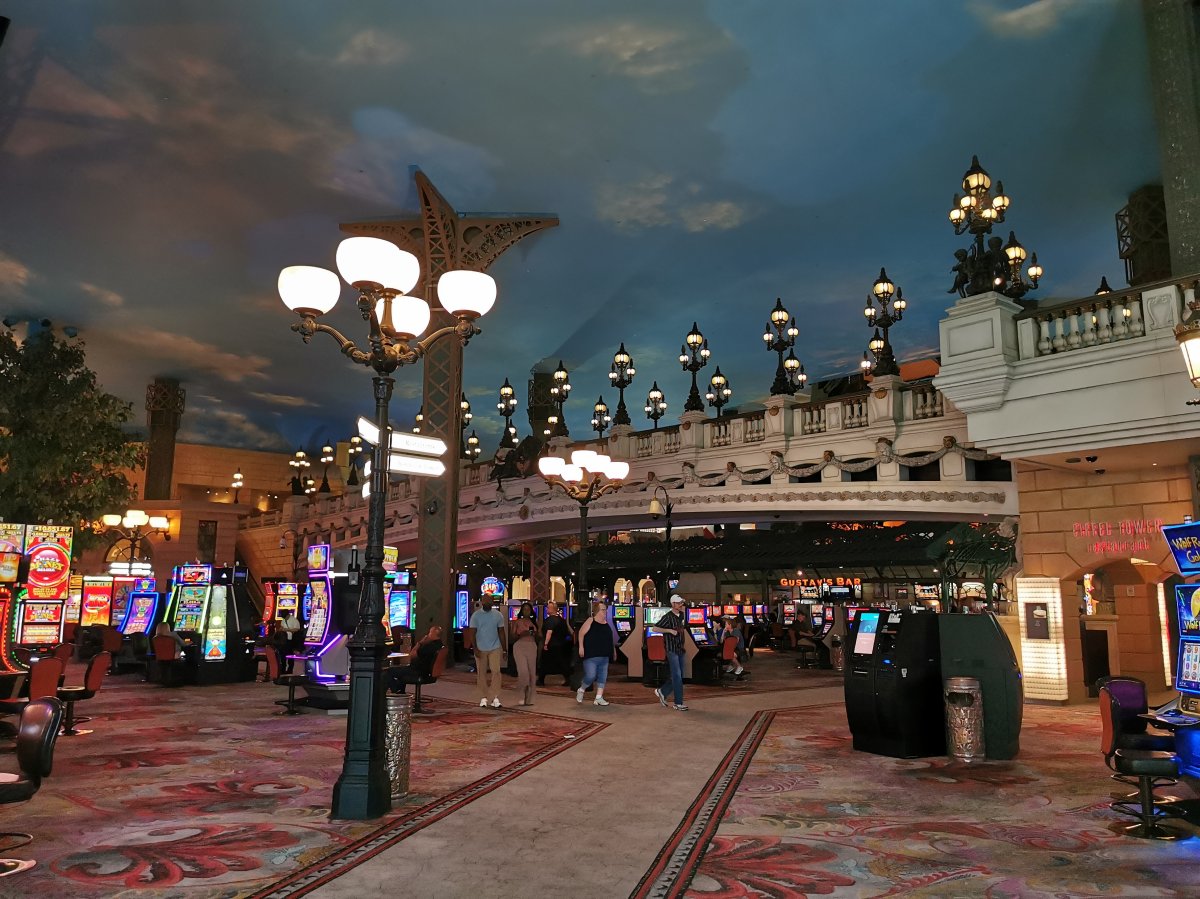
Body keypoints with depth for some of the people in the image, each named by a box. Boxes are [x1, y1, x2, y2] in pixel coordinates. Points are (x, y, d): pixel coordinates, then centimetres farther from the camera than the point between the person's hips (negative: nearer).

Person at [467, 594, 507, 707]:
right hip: (480, 649, 0)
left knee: (496, 671, -10)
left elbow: (501, 632, 8)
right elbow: (472, 633, -3)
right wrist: (475, 649, -11)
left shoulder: (498, 615, 3)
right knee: (481, 673, 4)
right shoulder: (476, 615, -2)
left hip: (495, 648, 0)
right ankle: (483, 698, 13)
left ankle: (496, 698, -8)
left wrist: (504, 649, 6)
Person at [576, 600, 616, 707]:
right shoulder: (591, 621, -6)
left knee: (602, 677, 5)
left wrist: (614, 651, 18)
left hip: (604, 656, 7)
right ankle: (581, 690, 19)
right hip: (591, 655, -6)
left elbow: (611, 639, 20)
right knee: (590, 677, -7)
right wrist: (581, 647, -17)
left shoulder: (607, 624, 12)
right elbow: (581, 633, -10)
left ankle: (599, 698, 11)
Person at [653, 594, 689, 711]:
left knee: (679, 676, 11)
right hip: (672, 650, -8)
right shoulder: (668, 617, -12)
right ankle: (678, 703, -3)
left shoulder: (681, 616, 10)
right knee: (677, 676, -8)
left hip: (680, 649, 8)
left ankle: (662, 692, 28)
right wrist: (669, 630, -19)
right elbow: (655, 628, -12)